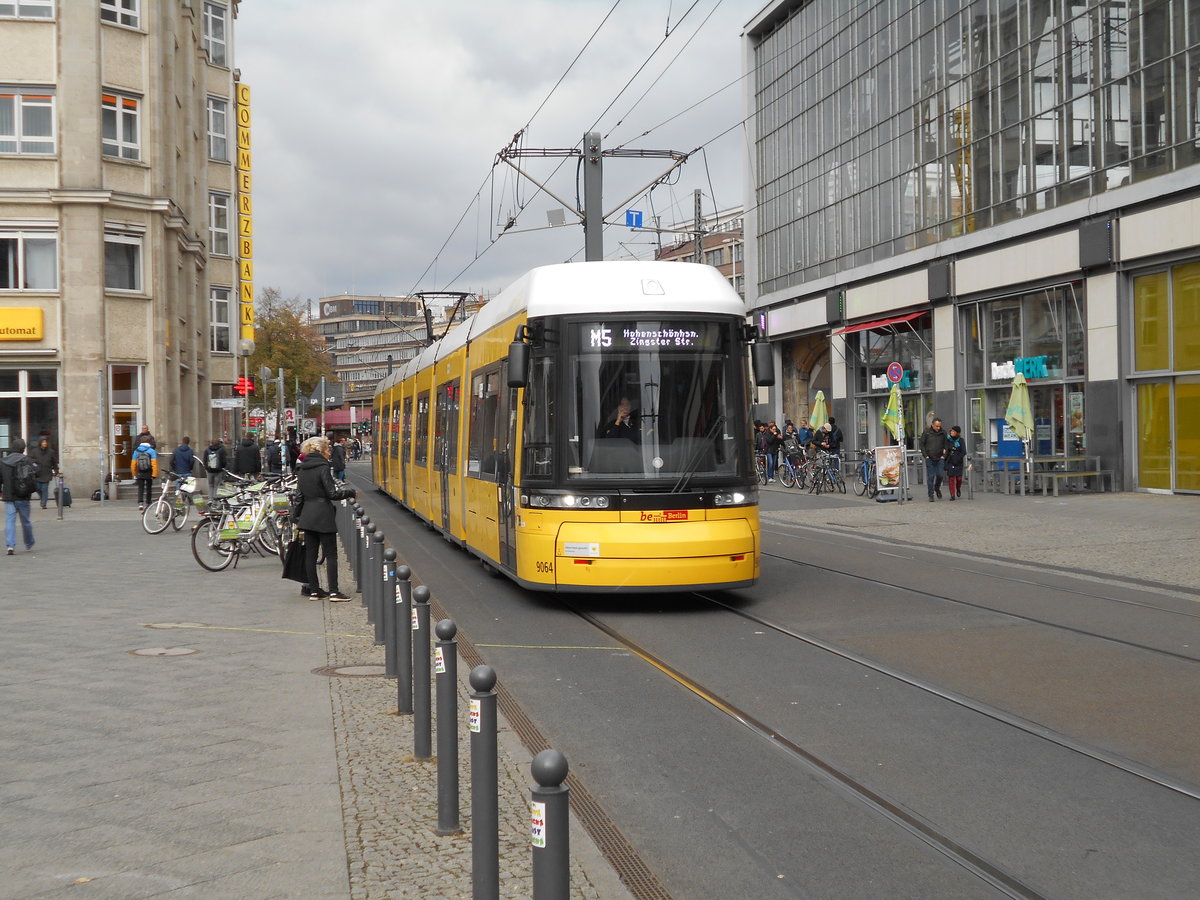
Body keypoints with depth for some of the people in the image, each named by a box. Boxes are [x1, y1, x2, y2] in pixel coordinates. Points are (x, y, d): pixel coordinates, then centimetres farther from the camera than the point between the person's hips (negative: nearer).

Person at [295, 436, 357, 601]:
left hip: (307, 514, 7)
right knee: (331, 554, -3)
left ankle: (314, 590, 13)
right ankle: (333, 592, -6)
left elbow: (300, 493, 15)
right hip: (323, 515, -7)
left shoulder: (302, 469, 10)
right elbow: (332, 493, -15)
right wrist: (351, 493, -2)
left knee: (310, 554, 9)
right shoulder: (323, 467, -12)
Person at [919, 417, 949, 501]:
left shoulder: (943, 433, 4)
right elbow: (921, 444, 3)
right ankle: (931, 495, 5)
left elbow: (946, 445, 12)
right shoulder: (926, 432, -2)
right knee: (930, 477, -1)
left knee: (940, 475, -7)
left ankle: (937, 488, 23)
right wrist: (925, 455, -5)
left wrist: (944, 455, -1)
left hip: (940, 458, 2)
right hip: (929, 459, -1)